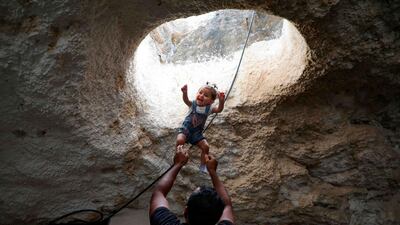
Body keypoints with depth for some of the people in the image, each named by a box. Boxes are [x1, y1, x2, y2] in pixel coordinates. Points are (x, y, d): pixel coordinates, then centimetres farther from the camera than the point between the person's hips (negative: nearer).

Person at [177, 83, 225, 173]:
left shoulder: (209, 109, -10)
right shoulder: (192, 104, -13)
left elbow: (219, 109, -28)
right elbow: (186, 100, -35)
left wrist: (221, 101, -49)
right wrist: (184, 93, -57)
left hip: (197, 133, 2)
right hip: (185, 129, -2)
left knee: (205, 147, -11)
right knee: (180, 140, -29)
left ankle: (203, 166, 11)